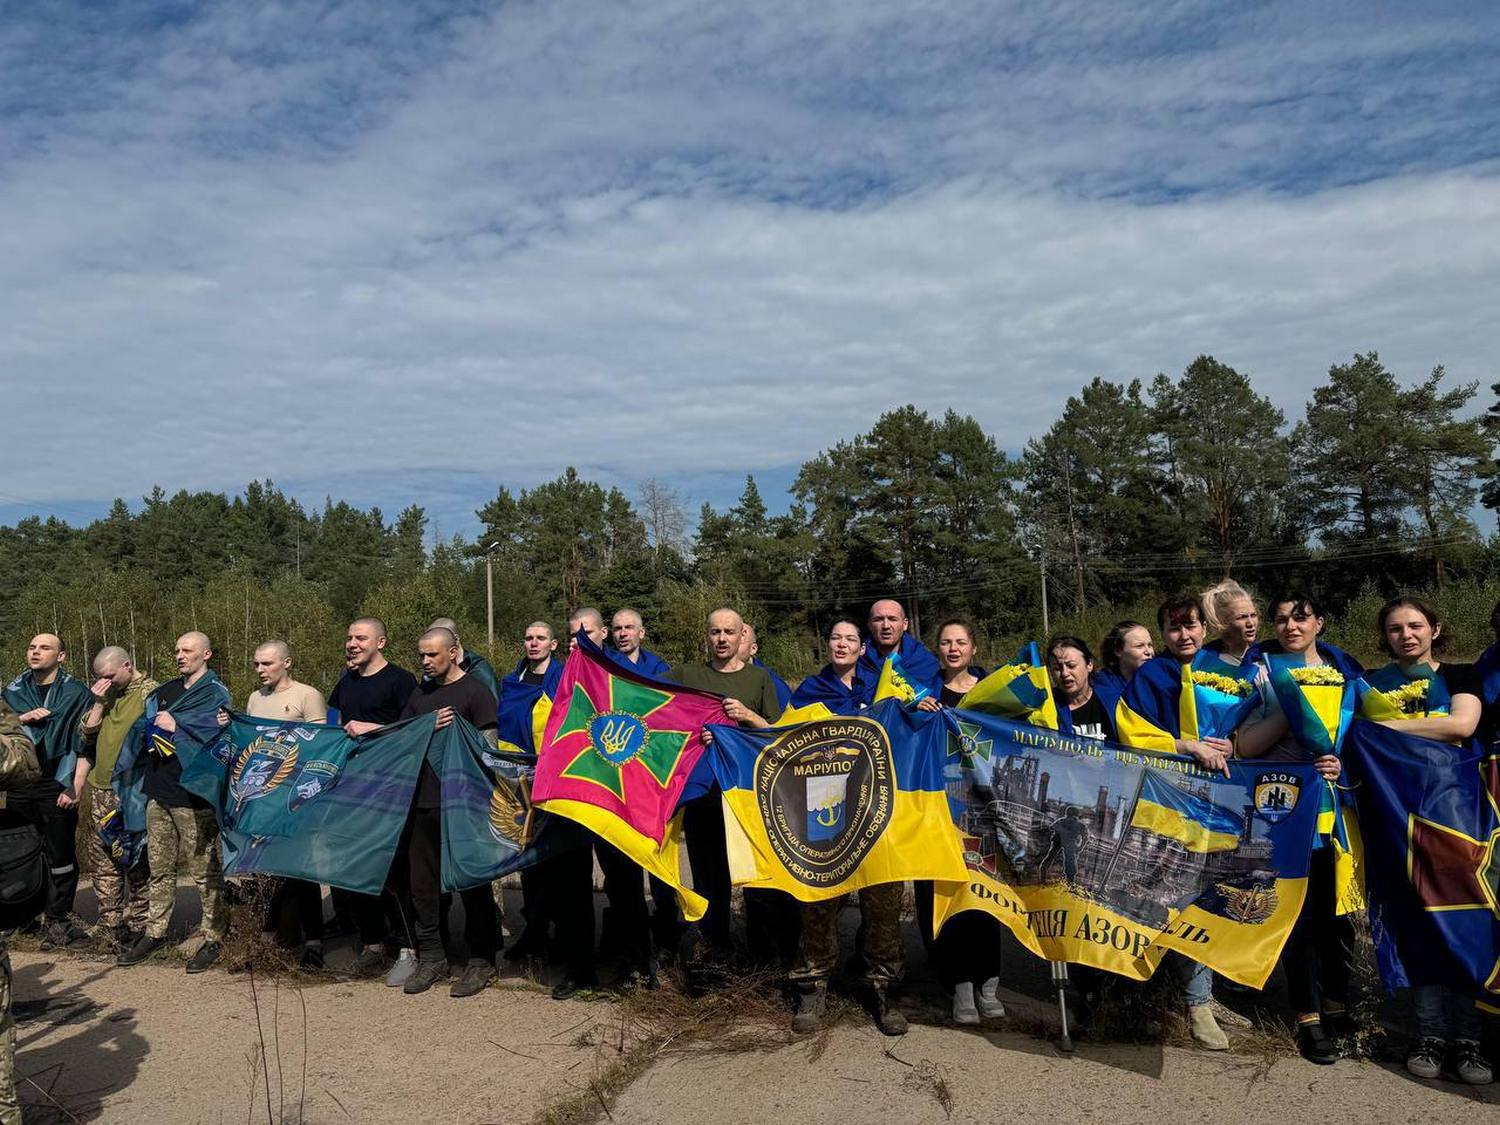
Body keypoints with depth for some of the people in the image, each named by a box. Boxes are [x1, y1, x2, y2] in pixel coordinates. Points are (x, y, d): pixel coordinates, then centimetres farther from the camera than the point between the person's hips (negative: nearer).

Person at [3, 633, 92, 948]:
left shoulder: (76, 694, -1)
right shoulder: (13, 691, 11)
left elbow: (84, 746, -4)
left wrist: (76, 787, -10)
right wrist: (22, 718, -10)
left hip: (57, 786, -4)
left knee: (61, 856, 0)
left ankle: (57, 919, 10)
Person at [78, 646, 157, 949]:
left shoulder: (151, 692, -7)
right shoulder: (108, 695, 14)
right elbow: (87, 735, 11)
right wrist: (98, 704, -1)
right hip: (102, 791, 7)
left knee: (136, 861, 1)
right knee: (101, 858, 10)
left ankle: (137, 927, 10)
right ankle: (111, 924, 21)